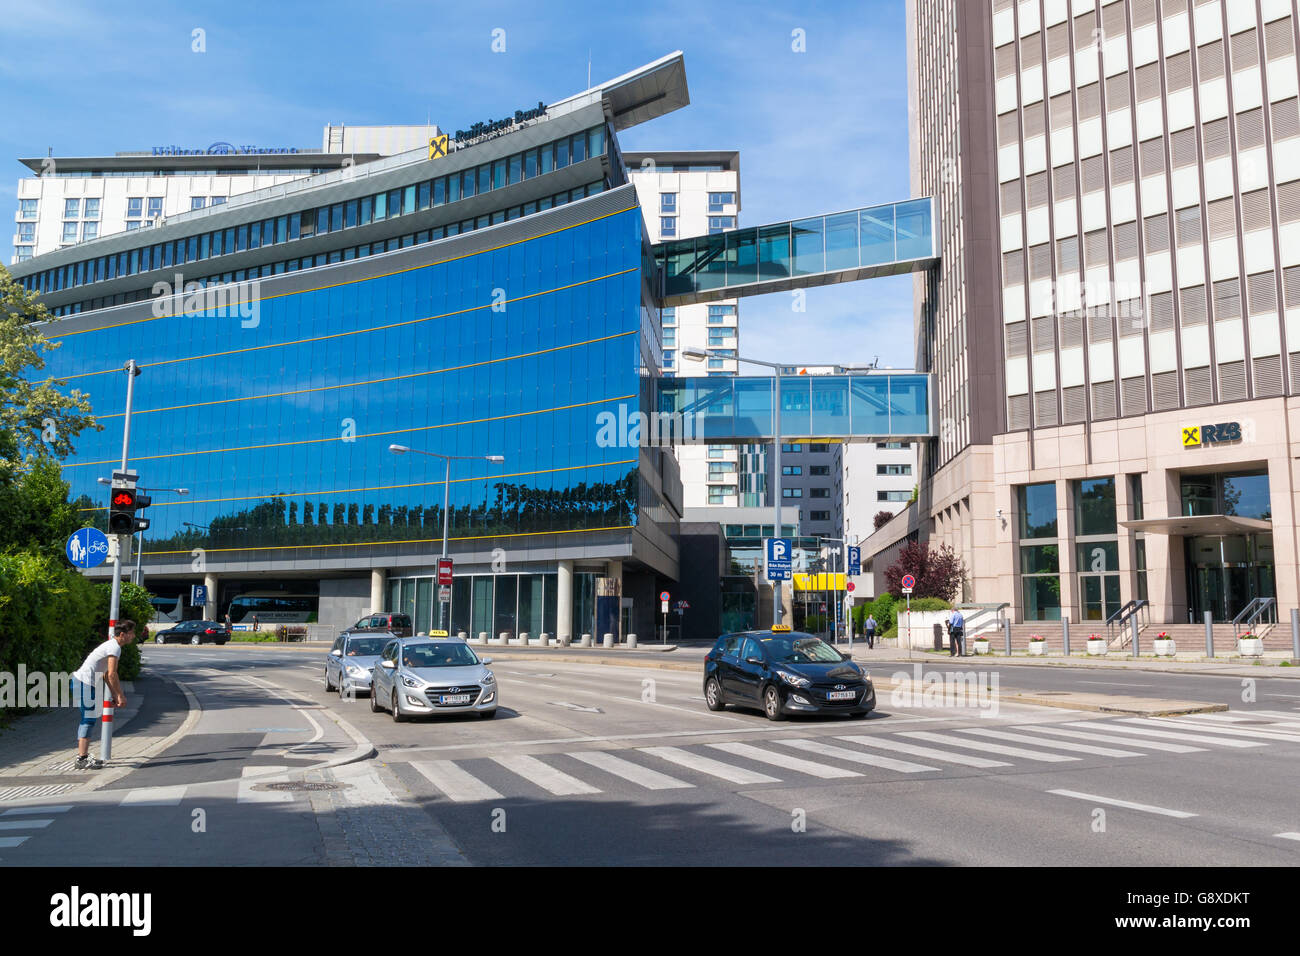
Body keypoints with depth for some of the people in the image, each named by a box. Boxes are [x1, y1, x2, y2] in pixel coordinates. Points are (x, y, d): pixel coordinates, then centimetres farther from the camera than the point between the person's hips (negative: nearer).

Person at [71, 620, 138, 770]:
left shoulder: (111, 645, 19)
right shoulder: (115, 647, -13)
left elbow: (107, 674, 23)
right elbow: (112, 674, -18)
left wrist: (114, 695, 19)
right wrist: (120, 695, -10)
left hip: (79, 680, 11)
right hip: (85, 683, -11)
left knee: (86, 720, 17)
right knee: (89, 720, -9)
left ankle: (82, 755, 24)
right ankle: (82, 760, -10)